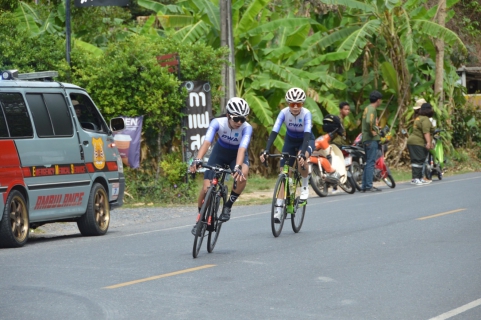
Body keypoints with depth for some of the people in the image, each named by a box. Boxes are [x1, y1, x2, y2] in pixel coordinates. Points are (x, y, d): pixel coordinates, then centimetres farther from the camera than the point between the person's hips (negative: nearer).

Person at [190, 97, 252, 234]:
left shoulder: (246, 128, -30)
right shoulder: (218, 123, -29)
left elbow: (242, 148, -42)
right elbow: (207, 142, -41)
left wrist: (238, 167, -60)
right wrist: (197, 160, -57)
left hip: (237, 155, -1)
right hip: (219, 153, 1)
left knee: (242, 175, -34)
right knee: (206, 188, -12)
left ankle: (228, 206, -12)